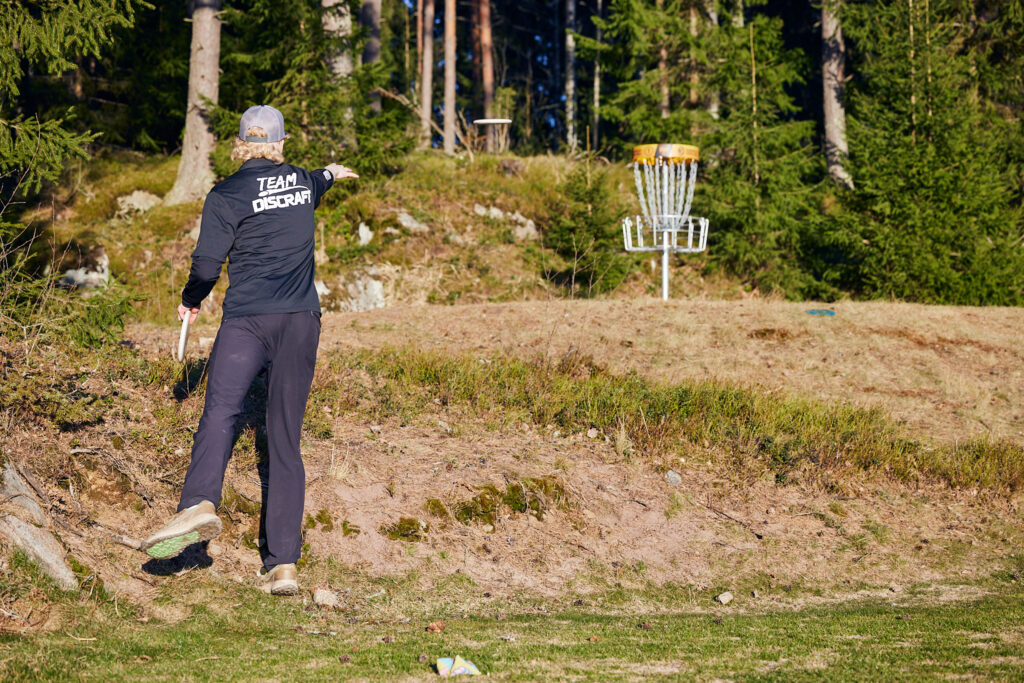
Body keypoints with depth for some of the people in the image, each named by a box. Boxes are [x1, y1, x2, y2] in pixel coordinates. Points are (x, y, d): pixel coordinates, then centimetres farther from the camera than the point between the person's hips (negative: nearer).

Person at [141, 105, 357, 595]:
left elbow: (206, 266, -3)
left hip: (247, 319, -4)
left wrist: (190, 301, 18)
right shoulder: (303, 182, 16)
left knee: (219, 411, -22)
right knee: (285, 440, 4)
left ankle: (199, 503, -51)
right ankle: (282, 563, -3)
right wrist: (330, 174, 66)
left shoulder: (225, 196, 1)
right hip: (302, 321, 4)